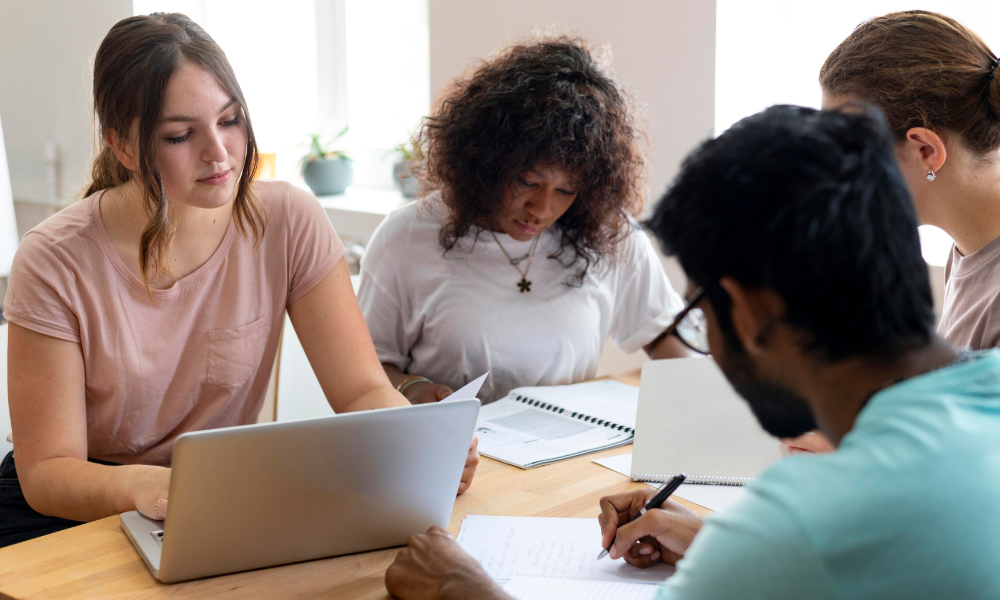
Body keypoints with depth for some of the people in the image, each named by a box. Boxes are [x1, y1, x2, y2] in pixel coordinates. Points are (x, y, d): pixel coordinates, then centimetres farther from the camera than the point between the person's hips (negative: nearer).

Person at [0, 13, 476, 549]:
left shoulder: (289, 223, -9)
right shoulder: (55, 263, -14)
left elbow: (363, 391, -9)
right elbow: (46, 472, -14)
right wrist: (138, 486, -37)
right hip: (75, 509, -1)